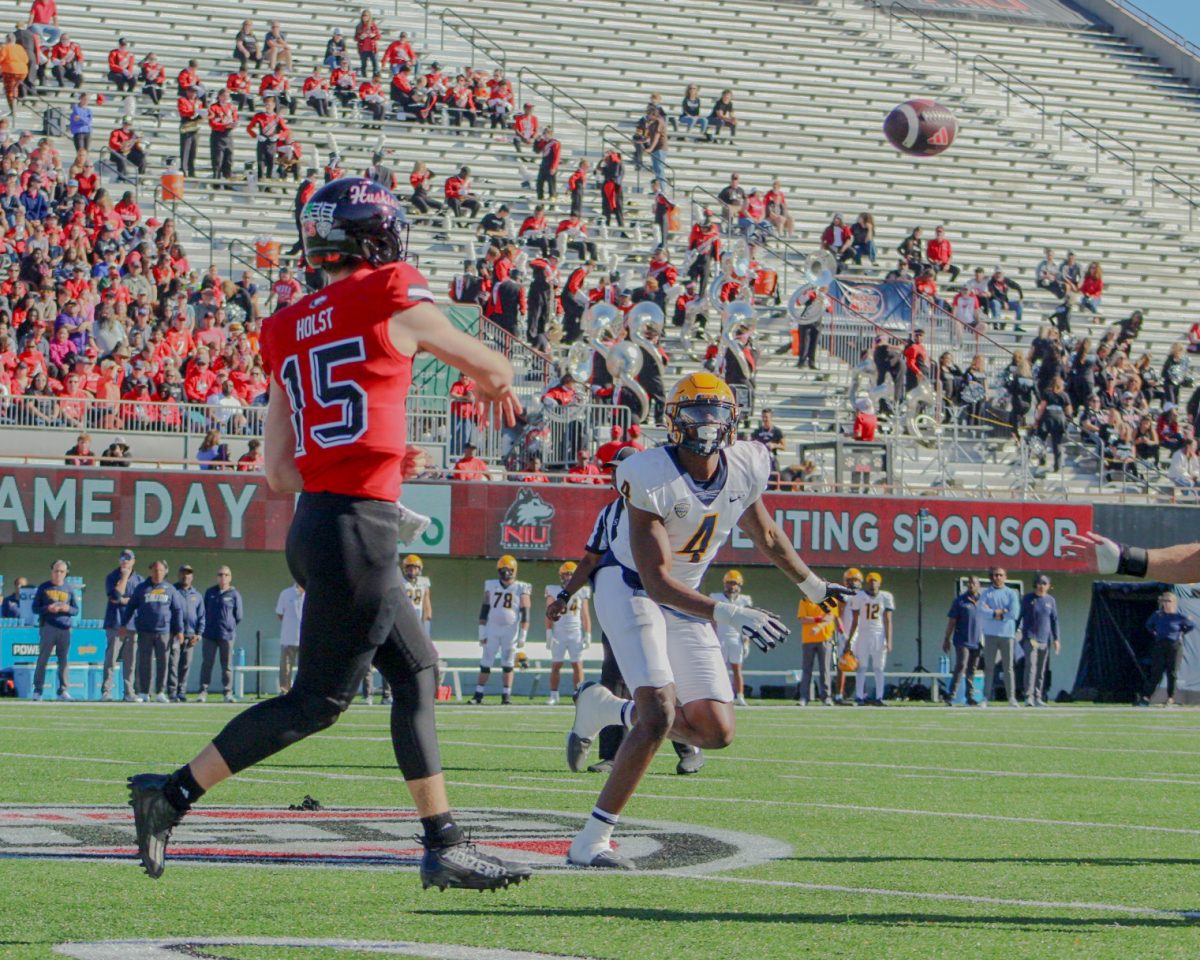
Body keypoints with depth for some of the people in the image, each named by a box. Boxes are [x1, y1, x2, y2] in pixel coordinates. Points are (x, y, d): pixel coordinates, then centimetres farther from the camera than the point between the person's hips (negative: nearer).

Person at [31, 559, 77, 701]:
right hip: (47, 628, -2)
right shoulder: (43, 588, 7)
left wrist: (67, 609, -8)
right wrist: (48, 609, -14)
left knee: (64, 660, 0)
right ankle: (37, 690, -2)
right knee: (42, 659, -4)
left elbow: (76, 610, 14)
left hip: (65, 629, 2)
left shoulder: (69, 589, 14)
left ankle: (63, 690, 4)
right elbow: (35, 608, 4)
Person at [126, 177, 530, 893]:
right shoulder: (396, 303, -5)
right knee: (319, 700, -1)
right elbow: (488, 368, 13)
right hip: (358, 529, -8)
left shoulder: (289, 332, 12)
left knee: (416, 672, 15)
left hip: (313, 520, 8)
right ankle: (174, 793, -2)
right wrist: (501, 388, 38)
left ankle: (444, 844, 16)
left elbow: (280, 471, 12)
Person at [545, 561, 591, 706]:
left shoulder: (581, 593, 7)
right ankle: (553, 695, 7)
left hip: (576, 634, 1)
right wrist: (549, 633, -7)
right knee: (556, 665, 1)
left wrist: (587, 635, 4)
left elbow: (586, 615, 9)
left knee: (577, 664, -3)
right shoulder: (554, 592, 2)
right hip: (559, 633, -1)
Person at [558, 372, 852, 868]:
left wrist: (812, 585, 28)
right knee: (661, 716, -23)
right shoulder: (649, 478, -26)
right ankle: (590, 842, -17)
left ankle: (607, 709, 22)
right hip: (631, 589, -7)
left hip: (684, 600, 7)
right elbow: (655, 581, -29)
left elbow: (766, 536, 15)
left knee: (717, 731, -1)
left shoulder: (745, 468, -7)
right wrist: (730, 614, -37)